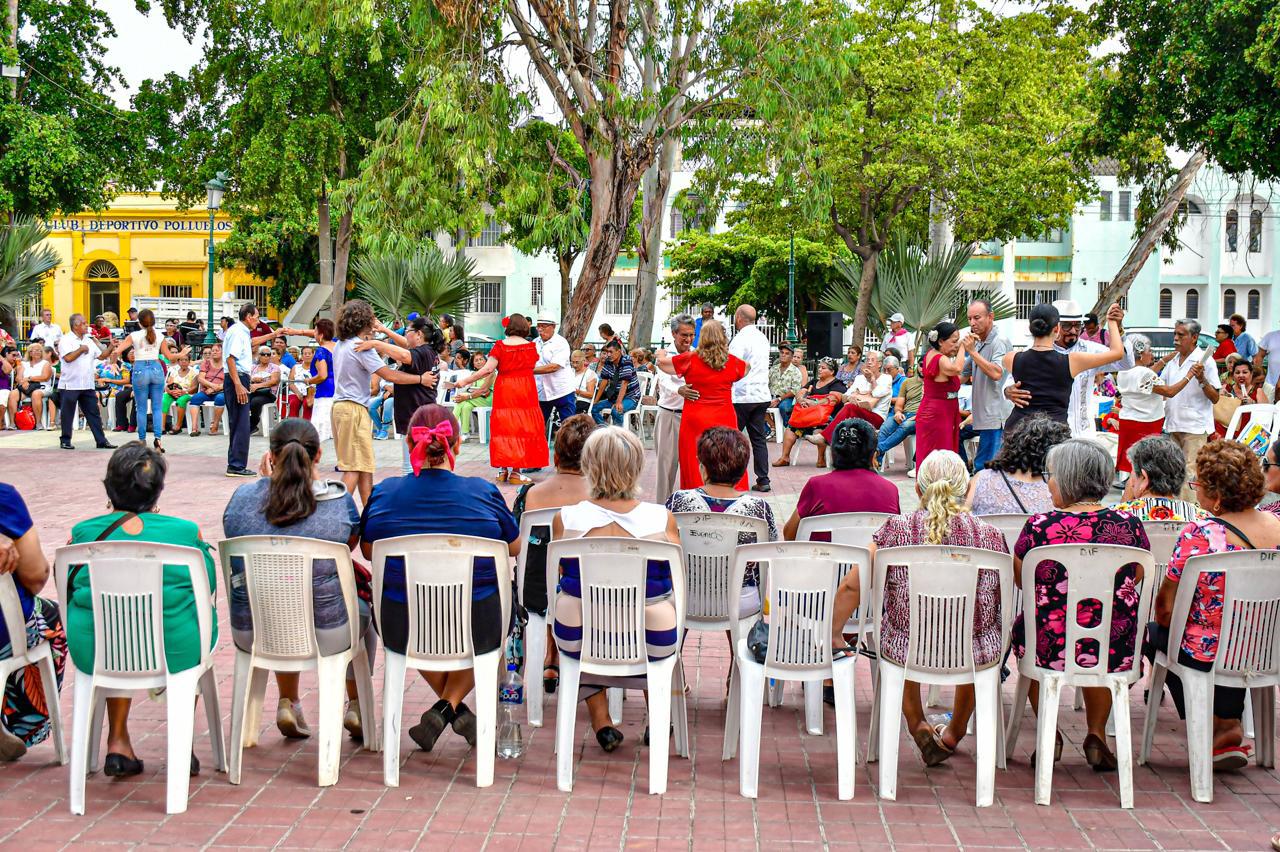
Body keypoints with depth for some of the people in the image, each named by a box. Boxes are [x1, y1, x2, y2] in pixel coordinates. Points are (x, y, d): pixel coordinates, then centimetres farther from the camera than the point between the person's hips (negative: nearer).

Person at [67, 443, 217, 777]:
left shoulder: (82, 533, 0)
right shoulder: (187, 531, -3)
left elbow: (70, 591, 12)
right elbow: (208, 585, 10)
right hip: (176, 651, -2)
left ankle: (118, 742, 34)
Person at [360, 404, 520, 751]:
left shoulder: (383, 493, -6)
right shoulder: (484, 493, -9)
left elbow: (367, 551, 12)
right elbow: (515, 546, 8)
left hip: (402, 631, 2)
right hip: (475, 630, -2)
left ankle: (456, 711, 29)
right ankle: (448, 706, 16)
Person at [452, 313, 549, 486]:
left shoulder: (500, 346, -5)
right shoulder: (531, 347, 1)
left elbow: (488, 369, -12)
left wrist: (465, 381, -7)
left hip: (504, 391, 0)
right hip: (525, 391, 0)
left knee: (504, 426, 8)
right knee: (523, 428, 4)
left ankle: (502, 469, 11)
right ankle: (516, 472, 1)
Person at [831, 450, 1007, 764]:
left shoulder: (896, 529, -8)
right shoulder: (989, 535, -6)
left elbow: (850, 587, -7)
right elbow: (1007, 604, 4)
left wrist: (834, 635, 9)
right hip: (976, 655, 1)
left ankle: (918, 726, 40)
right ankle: (954, 732, 52)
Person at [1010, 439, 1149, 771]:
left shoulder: (1040, 526, -13)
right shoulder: (1129, 526, -7)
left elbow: (1021, 580, 5)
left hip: (1050, 649, -2)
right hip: (1116, 655, 2)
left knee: (1024, 627, 31)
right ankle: (1097, 734, 30)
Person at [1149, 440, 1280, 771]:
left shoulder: (1199, 535, -26)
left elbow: (1166, 609, -18)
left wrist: (1164, 620, 5)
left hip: (1210, 655, -6)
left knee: (1155, 634, 21)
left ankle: (1213, 725, 26)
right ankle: (1229, 723, 35)